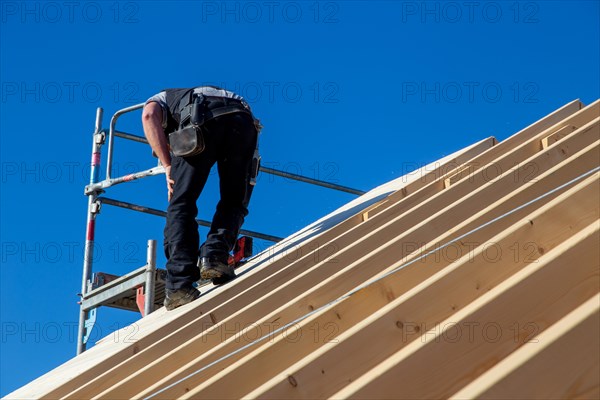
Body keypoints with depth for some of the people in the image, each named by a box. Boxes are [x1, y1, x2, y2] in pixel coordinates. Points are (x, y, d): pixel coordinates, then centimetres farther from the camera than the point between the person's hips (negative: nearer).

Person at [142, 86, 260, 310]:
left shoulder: (162, 98, 38)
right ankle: (215, 256, -7)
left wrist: (167, 166, 7)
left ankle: (180, 285, -10)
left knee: (182, 204, 3)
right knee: (234, 203, 18)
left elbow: (149, 115, 9)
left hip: (201, 121, -3)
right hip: (244, 121, 3)